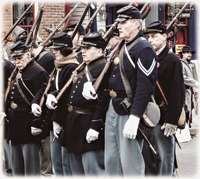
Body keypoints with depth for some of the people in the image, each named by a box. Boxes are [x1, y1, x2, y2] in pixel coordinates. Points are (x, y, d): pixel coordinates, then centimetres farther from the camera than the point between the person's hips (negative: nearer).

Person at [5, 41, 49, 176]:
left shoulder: (39, 72, -12)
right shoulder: (17, 73, 15)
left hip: (28, 125, -9)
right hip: (15, 124, 9)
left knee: (30, 162, -5)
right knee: (16, 163, 15)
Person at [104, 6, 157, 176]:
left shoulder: (144, 49, -13)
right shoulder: (123, 48, 16)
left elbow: (145, 86, -21)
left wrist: (134, 117, -26)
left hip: (130, 111, -9)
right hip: (113, 108, 9)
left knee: (130, 163, -4)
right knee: (111, 161, 12)